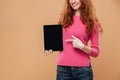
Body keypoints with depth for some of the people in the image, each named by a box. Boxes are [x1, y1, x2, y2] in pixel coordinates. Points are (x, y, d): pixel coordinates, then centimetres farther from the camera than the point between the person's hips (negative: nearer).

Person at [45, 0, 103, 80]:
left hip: (83, 69, -2)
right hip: (63, 68, 2)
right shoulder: (64, 17, 7)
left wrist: (82, 46, -14)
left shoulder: (92, 22, 1)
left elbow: (96, 52, 3)